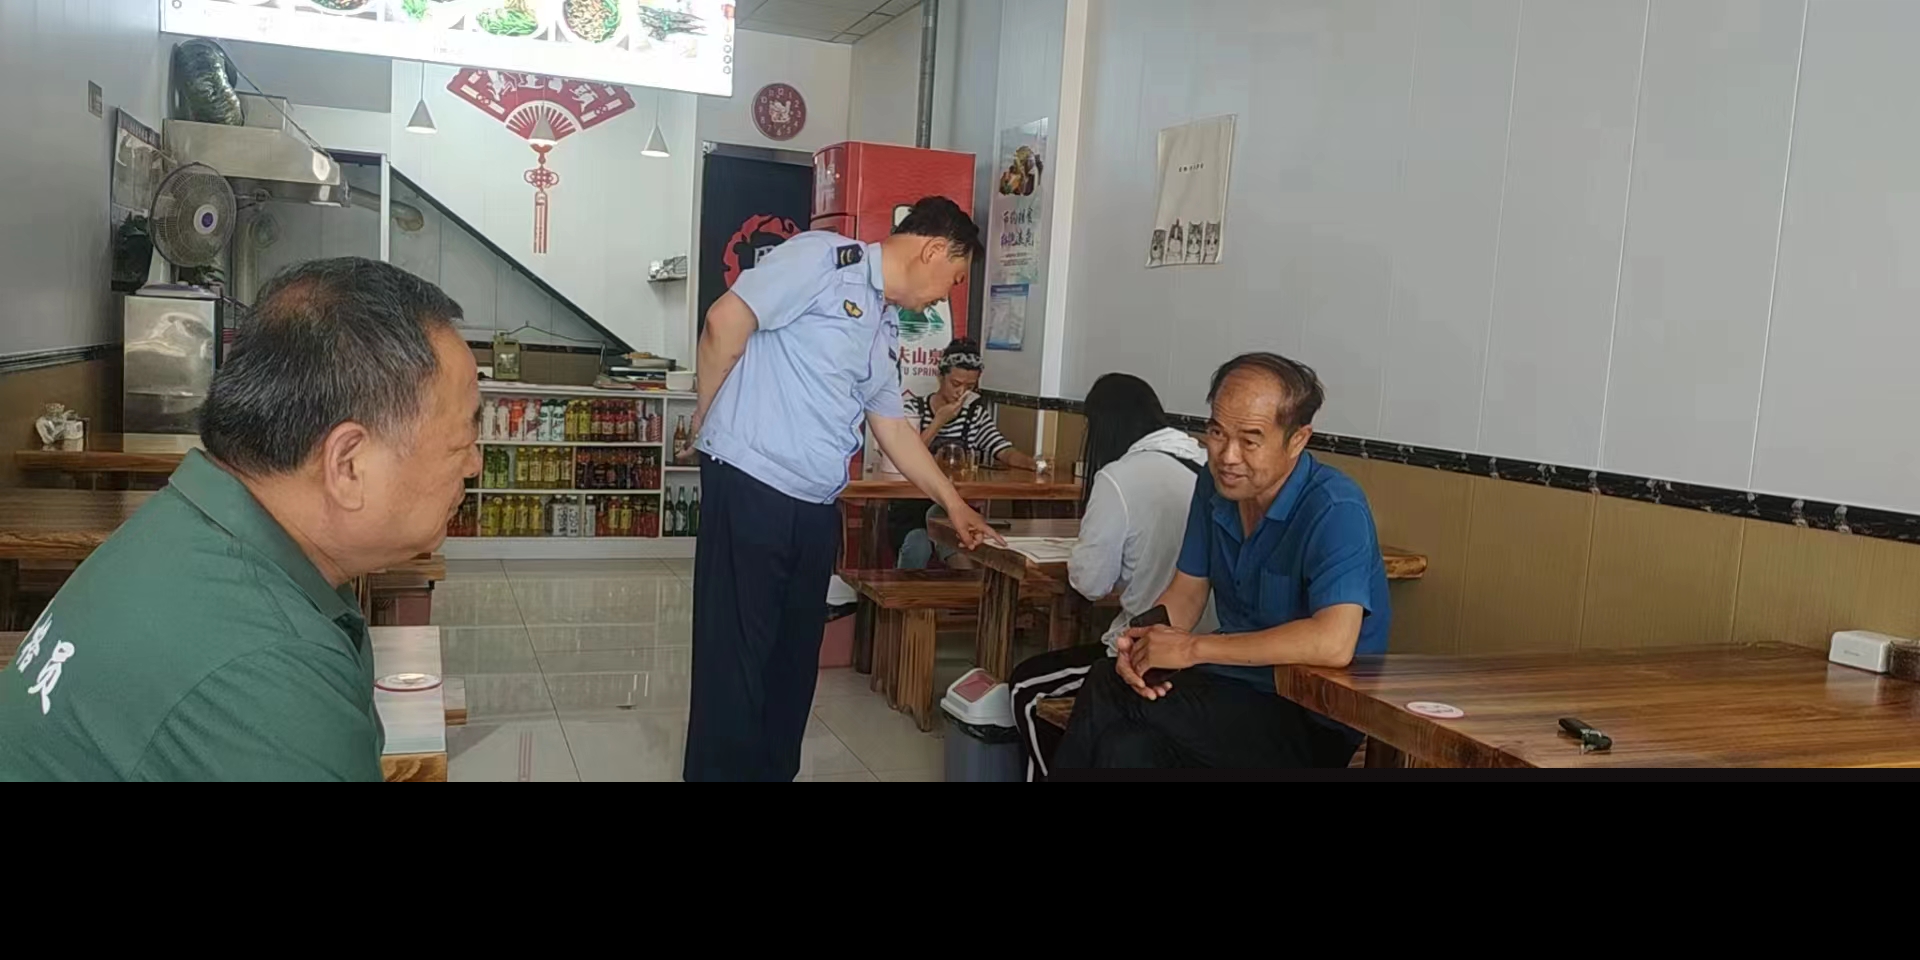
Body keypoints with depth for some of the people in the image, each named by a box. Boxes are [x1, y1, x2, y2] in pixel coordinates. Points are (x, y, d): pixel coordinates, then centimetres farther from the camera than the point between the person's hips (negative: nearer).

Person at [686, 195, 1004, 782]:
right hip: (750, 483, -8)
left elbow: (893, 427, 26)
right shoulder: (822, 258, -6)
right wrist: (708, 418, -4)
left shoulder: (885, 330, 19)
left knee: (796, 653, 13)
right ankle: (722, 771, 9)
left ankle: (775, 770, 26)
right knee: (736, 651, -2)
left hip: (816, 506, 8)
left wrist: (954, 505, 29)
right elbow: (727, 319, -13)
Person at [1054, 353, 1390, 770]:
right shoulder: (1217, 484, 4)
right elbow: (1186, 591, 12)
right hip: (1237, 687, 6)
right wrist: (1143, 644, -12)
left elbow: (1333, 642, -33)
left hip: (1311, 724, -6)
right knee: (1128, 747, -26)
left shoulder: (1335, 510, -20)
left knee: (1107, 693, -22)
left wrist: (1193, 647, -26)